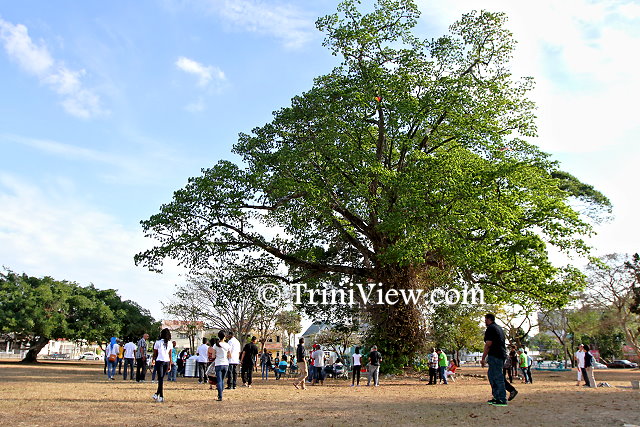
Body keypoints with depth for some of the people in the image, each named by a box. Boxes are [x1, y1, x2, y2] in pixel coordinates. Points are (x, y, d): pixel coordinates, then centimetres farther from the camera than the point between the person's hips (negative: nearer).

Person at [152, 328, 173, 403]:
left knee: (161, 379, -3)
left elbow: (155, 353, 6)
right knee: (161, 378, 13)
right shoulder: (170, 343, 4)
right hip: (167, 362, 3)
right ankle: (157, 394, 18)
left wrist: (153, 360, 26)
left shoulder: (158, 342, -3)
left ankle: (161, 397, -10)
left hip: (159, 361, -3)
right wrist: (170, 365, 11)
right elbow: (170, 355, 6)